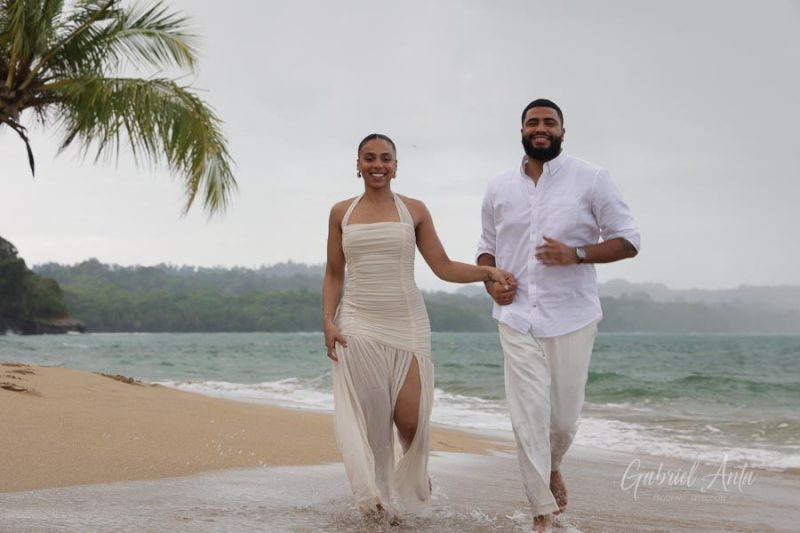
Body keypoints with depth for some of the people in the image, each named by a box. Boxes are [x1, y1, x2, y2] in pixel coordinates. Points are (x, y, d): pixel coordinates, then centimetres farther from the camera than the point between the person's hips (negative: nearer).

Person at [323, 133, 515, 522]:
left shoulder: (414, 210, 4)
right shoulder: (342, 212, 7)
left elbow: (443, 267, 4)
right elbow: (333, 274, 10)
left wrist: (488, 271, -9)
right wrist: (328, 321, -2)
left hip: (406, 325, -1)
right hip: (358, 325, 1)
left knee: (409, 420, -3)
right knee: (369, 417, -1)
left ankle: (410, 474, 30)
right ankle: (377, 496, 16)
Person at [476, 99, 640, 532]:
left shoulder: (591, 179, -2)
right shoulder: (498, 188, 9)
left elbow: (628, 241, -2)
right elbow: (486, 247, 20)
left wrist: (576, 254, -18)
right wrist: (491, 282, -1)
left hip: (572, 318, -2)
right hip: (517, 318, 2)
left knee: (564, 417, 6)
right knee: (528, 417, -5)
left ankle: (552, 466, 40)